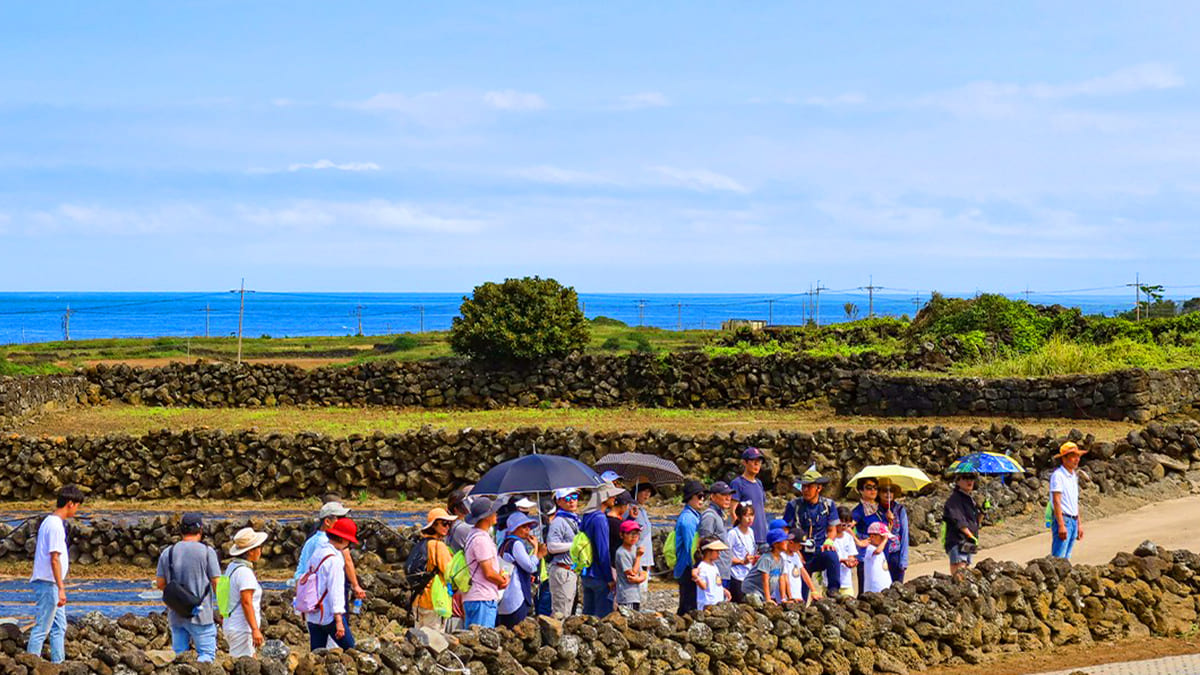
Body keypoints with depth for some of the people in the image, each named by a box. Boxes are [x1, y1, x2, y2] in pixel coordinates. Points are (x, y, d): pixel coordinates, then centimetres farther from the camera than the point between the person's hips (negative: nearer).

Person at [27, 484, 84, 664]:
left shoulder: (48, 522, 14)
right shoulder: (56, 525, -16)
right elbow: (55, 559, -21)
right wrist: (61, 588, -21)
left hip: (49, 585, 10)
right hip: (48, 583, -10)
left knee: (59, 627, 14)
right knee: (41, 628, -7)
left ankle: (58, 663, 17)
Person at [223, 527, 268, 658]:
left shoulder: (232, 567, 12)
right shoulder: (244, 572, -17)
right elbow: (246, 602, -22)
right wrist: (255, 630, -23)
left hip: (231, 626, 10)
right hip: (242, 629, -10)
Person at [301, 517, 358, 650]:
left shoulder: (317, 552, 11)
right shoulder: (334, 559, -15)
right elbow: (335, 591, -19)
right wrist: (338, 620, -20)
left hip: (312, 616, 9)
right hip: (329, 616, -9)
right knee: (350, 650, 0)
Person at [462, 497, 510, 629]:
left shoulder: (473, 536, 19)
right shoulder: (481, 539, -15)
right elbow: (488, 573, -16)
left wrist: (501, 573, 6)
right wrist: (503, 581, 2)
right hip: (483, 598, -10)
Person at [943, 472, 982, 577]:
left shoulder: (971, 499, 21)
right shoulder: (954, 499, -7)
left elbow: (976, 522, 21)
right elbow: (958, 521, -16)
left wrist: (982, 512, 4)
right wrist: (971, 536, -21)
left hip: (969, 545, 9)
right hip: (957, 543, -9)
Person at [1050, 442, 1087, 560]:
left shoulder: (1074, 476, 17)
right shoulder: (1058, 475, -11)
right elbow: (1056, 501, -17)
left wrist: (1079, 524, 20)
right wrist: (1061, 525, -22)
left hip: (1073, 521, 9)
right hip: (1063, 519, -9)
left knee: (1065, 559, 9)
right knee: (1058, 559, -13)